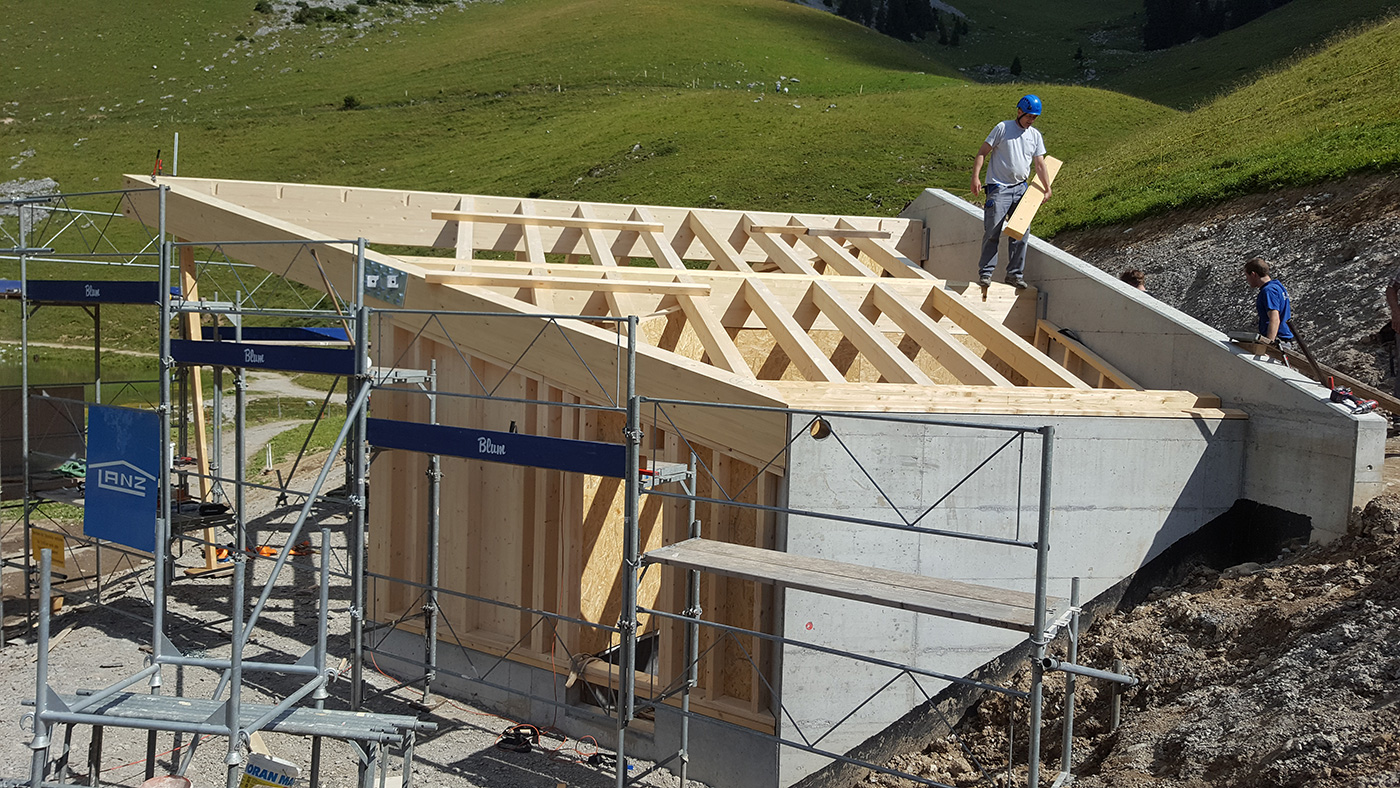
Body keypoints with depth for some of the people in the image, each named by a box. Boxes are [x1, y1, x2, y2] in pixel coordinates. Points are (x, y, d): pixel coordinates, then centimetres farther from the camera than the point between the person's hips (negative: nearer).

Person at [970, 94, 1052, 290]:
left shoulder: (1035, 135, 11)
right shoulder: (1003, 128, -3)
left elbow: (1040, 164, 13)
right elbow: (982, 152, -4)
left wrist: (1047, 187, 5)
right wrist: (976, 177, -14)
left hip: (1021, 188, 5)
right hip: (998, 187, -5)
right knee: (992, 232, -6)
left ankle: (1014, 273, 11)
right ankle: (985, 272, 0)